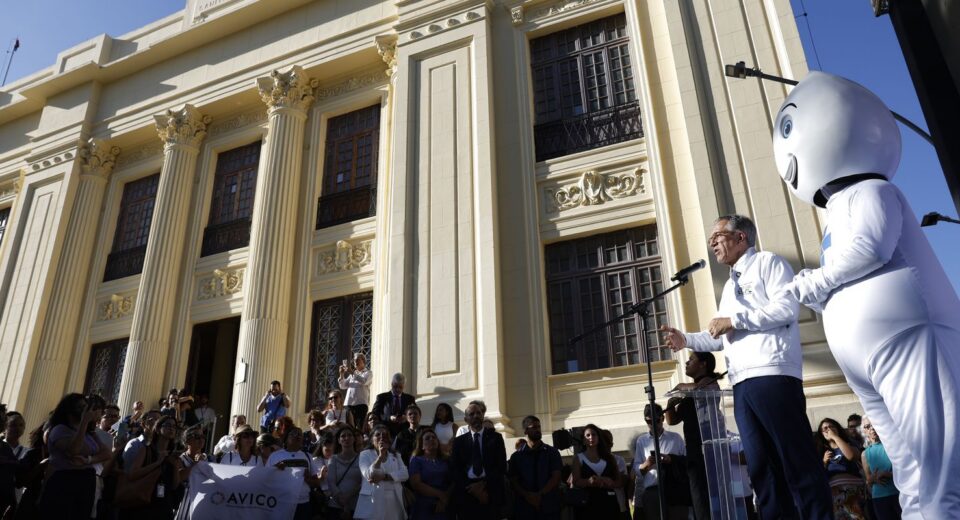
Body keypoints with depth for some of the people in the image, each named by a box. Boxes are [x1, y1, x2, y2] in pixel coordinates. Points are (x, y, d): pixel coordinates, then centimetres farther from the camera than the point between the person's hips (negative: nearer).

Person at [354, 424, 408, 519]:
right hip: (372, 501, -3)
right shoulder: (365, 454, 5)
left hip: (393, 501, 3)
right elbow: (369, 475, -11)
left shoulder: (396, 455, 13)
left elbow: (404, 474, -2)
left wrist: (383, 477, -14)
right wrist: (381, 456, -20)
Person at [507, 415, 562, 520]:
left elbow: (556, 477, -1)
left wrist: (540, 495, -14)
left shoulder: (552, 452, 7)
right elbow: (513, 480, 3)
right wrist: (527, 495, -14)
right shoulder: (516, 456, 8)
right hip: (524, 508, 0)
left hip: (549, 507, 0)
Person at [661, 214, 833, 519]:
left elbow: (788, 307, -11)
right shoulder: (730, 286, 28)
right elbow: (723, 337, 30)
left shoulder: (766, 262, 5)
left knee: (797, 458, -7)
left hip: (772, 375, -8)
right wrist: (687, 340, 15)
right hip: (742, 382, 8)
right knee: (761, 465, 7)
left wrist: (735, 320, -10)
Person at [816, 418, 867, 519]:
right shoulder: (822, 451, 20)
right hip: (833, 491, 2)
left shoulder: (849, 444, 15)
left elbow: (851, 456, -11)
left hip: (852, 487, -2)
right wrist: (824, 461, -1)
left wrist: (835, 436, -3)